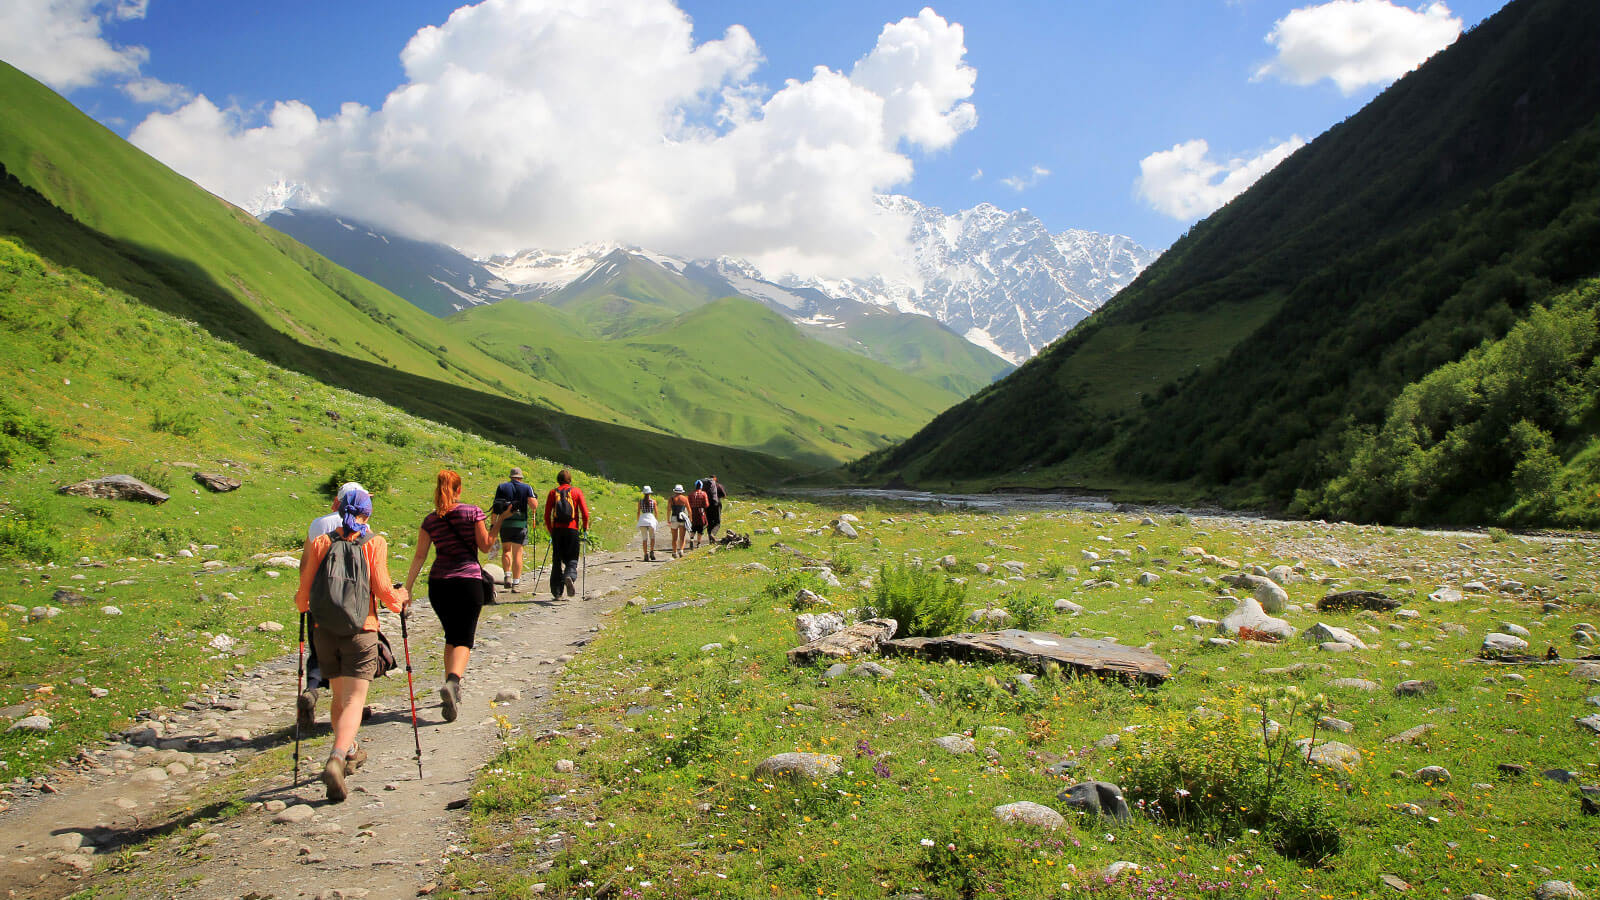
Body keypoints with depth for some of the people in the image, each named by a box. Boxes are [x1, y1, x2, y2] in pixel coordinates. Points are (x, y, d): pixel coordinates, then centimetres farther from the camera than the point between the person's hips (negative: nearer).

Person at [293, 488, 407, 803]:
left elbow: (305, 589, 2)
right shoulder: (374, 543, -5)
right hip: (360, 630, -3)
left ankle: (349, 752, 36)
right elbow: (383, 590, -8)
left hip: (324, 630, 4)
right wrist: (401, 598, 13)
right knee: (353, 699, -4)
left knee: (340, 695, 21)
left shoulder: (319, 543, 3)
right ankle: (336, 759, -24)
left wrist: (301, 603, 24)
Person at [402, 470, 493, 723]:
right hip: (468, 581, -3)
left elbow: (419, 556, 2)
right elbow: (485, 546, -1)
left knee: (451, 636, 19)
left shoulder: (430, 520, 5)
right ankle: (453, 681, -28)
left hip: (438, 584, 3)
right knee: (464, 639, -2)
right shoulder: (472, 512, -3)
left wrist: (407, 588, 4)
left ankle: (452, 690, 21)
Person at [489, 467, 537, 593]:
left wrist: (493, 524, 7)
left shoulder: (502, 487, 7)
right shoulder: (526, 487, 2)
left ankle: (507, 576, 3)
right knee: (517, 553, 2)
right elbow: (534, 505, -9)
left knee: (506, 550, 19)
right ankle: (516, 583, 0)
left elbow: (495, 508, 4)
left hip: (504, 523, 2)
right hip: (520, 524, -2)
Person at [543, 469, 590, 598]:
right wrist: (585, 527, 11)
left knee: (557, 560, 10)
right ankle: (570, 577, -28)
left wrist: (550, 530, 15)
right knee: (572, 559, 3)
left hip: (557, 529, 2)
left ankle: (556, 591, 9)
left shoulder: (552, 492, 10)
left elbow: (547, 514, 5)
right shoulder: (576, 492, 6)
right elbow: (585, 512, -3)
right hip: (573, 530, -1)